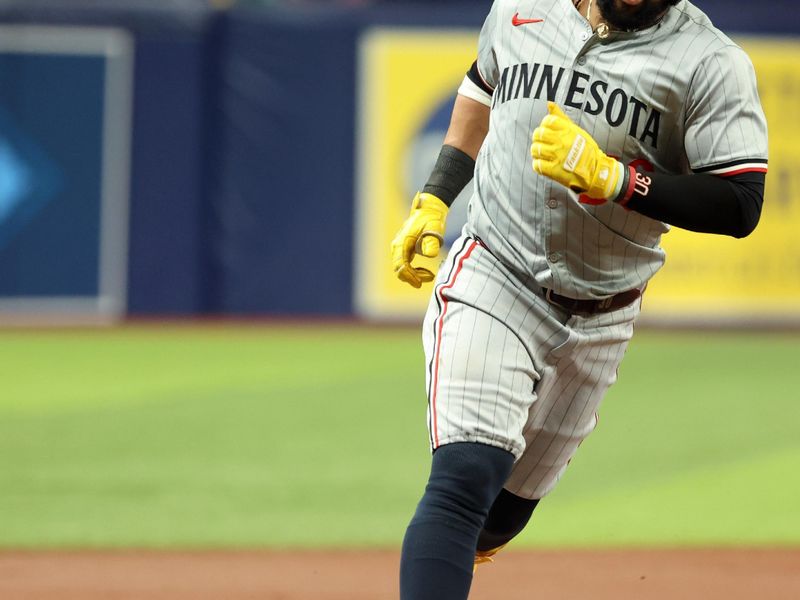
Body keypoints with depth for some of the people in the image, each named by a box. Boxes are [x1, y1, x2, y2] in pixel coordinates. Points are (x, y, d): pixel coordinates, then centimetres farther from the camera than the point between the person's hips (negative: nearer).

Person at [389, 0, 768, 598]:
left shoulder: (713, 63, -10)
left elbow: (741, 206, -17)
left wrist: (609, 177, -26)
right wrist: (432, 202, 13)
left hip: (599, 320, 1)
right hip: (492, 279, -1)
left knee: (511, 503, 13)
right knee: (467, 477, -21)